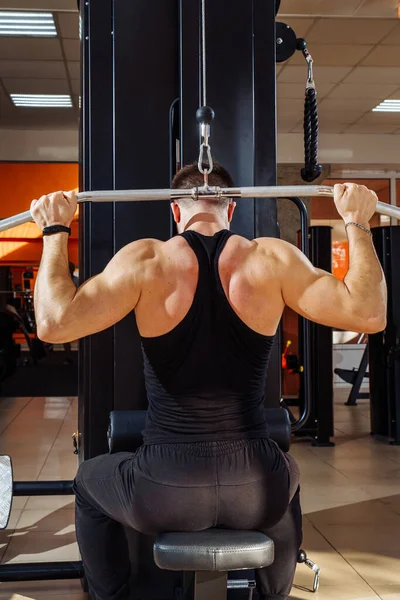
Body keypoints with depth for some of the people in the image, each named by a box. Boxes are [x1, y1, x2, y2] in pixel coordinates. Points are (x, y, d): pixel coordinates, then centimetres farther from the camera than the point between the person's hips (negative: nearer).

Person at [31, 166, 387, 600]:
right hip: (256, 492, 2)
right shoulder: (273, 259, -4)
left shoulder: (145, 260, -8)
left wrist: (55, 233, -3)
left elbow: (54, 323, -16)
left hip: (165, 493, -1)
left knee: (89, 481, 33)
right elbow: (368, 314, -7)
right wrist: (356, 224, 5)